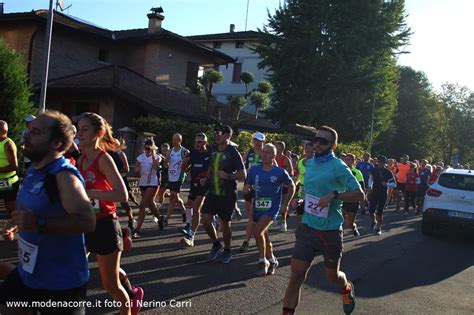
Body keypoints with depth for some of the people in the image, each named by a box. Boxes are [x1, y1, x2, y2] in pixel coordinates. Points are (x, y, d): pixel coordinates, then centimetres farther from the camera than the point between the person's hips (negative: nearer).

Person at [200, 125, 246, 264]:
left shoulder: (233, 153, -14)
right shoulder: (213, 149, 5)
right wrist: (206, 178, 7)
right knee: (206, 220, 0)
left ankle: (227, 251, 26)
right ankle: (216, 244, 25)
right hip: (212, 191, 5)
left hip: (228, 194, -5)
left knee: (225, 223, 5)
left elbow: (243, 175, -14)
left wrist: (228, 176, -28)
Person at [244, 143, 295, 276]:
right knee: (263, 235, 15)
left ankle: (262, 261, -3)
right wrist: (248, 191, -15)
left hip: (272, 208, -5)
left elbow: (292, 187, 7)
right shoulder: (254, 170, 2)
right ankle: (271, 260, 35)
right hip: (257, 208, 5)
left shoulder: (280, 172, -6)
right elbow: (246, 188, 7)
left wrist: (285, 204, 4)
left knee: (257, 231, -21)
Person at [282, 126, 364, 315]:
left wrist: (334, 195, -26)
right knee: (297, 274, -4)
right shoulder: (309, 164, 7)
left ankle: (347, 289, 49)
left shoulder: (338, 167, -13)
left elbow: (359, 195, -15)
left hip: (330, 231, -4)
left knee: (332, 275, 15)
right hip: (307, 227, 4)